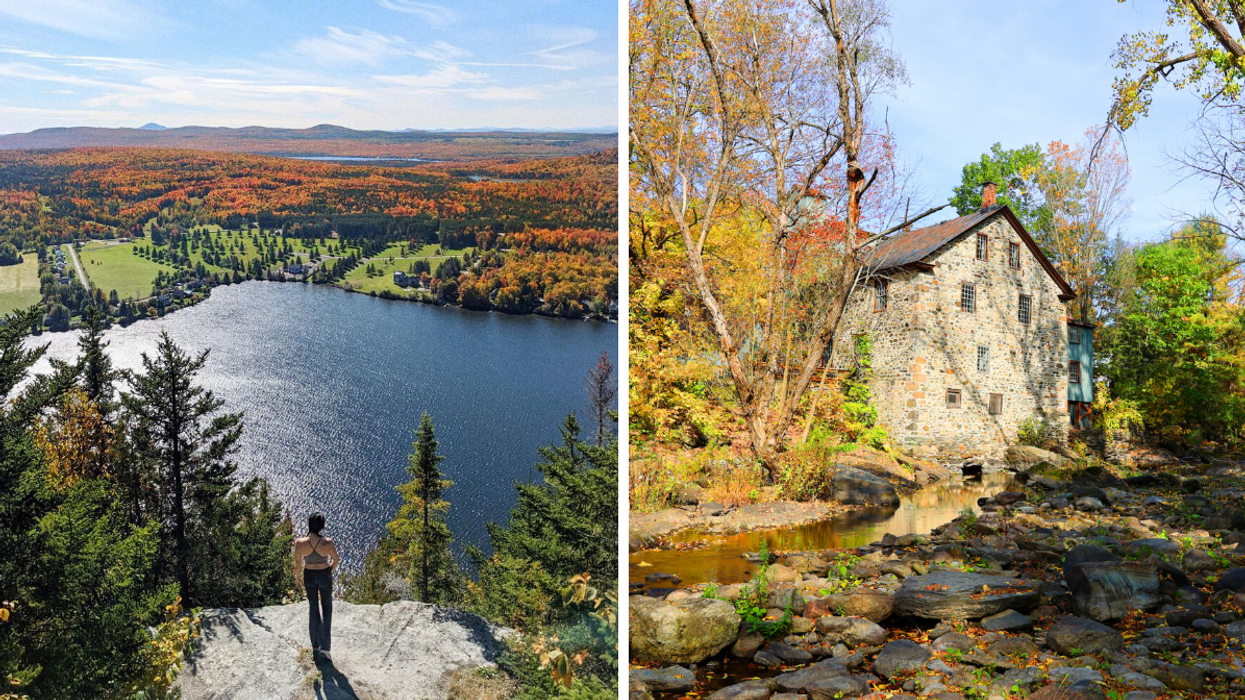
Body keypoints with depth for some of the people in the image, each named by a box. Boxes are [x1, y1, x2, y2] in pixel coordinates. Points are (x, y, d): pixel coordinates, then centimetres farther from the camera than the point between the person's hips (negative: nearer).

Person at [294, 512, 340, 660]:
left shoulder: (300, 543, -24)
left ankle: (316, 646, 28)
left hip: (309, 576, 1)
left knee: (313, 609, 20)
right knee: (327, 608, 18)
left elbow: (298, 564, -10)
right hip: (325, 575, -1)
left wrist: (297, 577, 10)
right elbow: (336, 559, -8)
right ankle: (325, 647, 10)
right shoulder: (328, 542, -26)